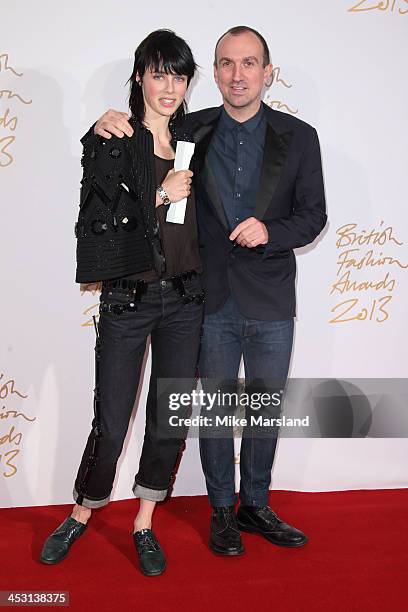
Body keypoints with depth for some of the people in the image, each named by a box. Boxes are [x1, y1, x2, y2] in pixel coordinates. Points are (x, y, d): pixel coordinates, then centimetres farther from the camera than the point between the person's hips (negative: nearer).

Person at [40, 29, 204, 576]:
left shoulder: (191, 139, 11)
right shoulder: (109, 141, -3)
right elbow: (94, 222, -11)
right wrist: (160, 194, -13)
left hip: (185, 299, 4)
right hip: (128, 300, -4)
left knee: (171, 420, 8)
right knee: (111, 424, 3)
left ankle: (144, 526, 27)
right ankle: (82, 515, 30)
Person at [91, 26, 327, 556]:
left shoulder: (298, 137, 0)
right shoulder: (191, 131, 2)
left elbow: (314, 214, 2)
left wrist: (270, 231, -18)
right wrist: (108, 127, -9)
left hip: (271, 303, 1)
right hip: (212, 300, 0)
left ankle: (255, 506, 34)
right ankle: (222, 512, 30)